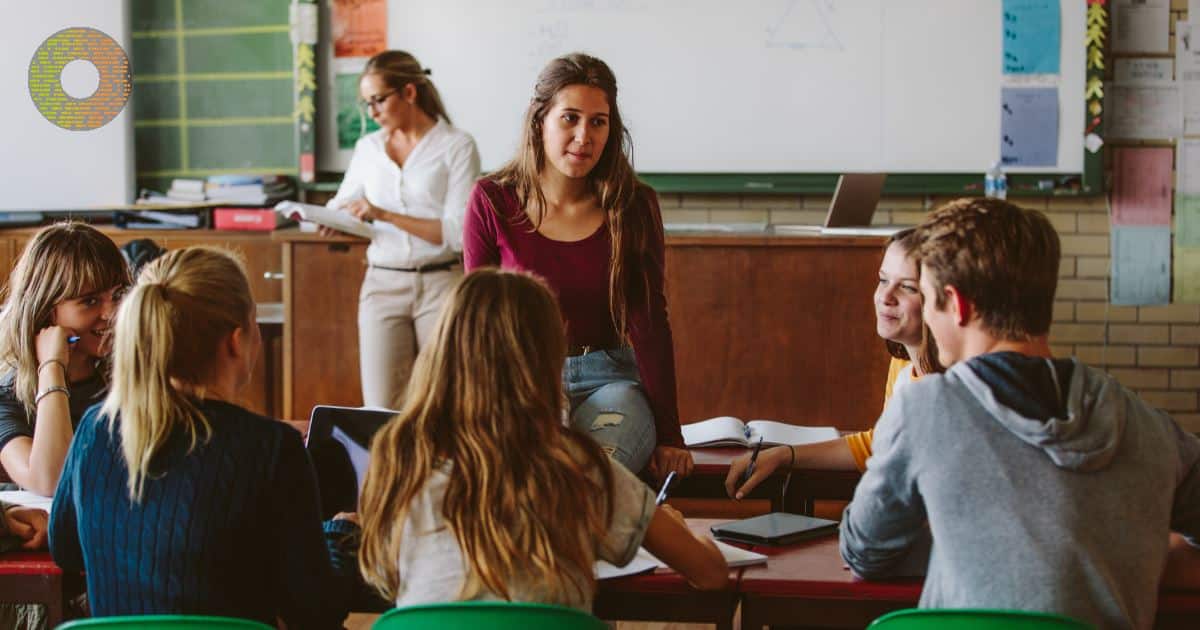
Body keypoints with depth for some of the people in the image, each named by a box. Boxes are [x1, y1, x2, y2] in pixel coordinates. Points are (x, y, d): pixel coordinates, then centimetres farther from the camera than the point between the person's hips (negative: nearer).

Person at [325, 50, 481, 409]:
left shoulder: (456, 146, -5)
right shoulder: (368, 148, 10)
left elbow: (458, 232, -12)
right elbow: (342, 202, 21)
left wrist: (385, 215, -16)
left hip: (440, 283, -4)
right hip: (383, 283, 4)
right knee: (380, 408, -2)